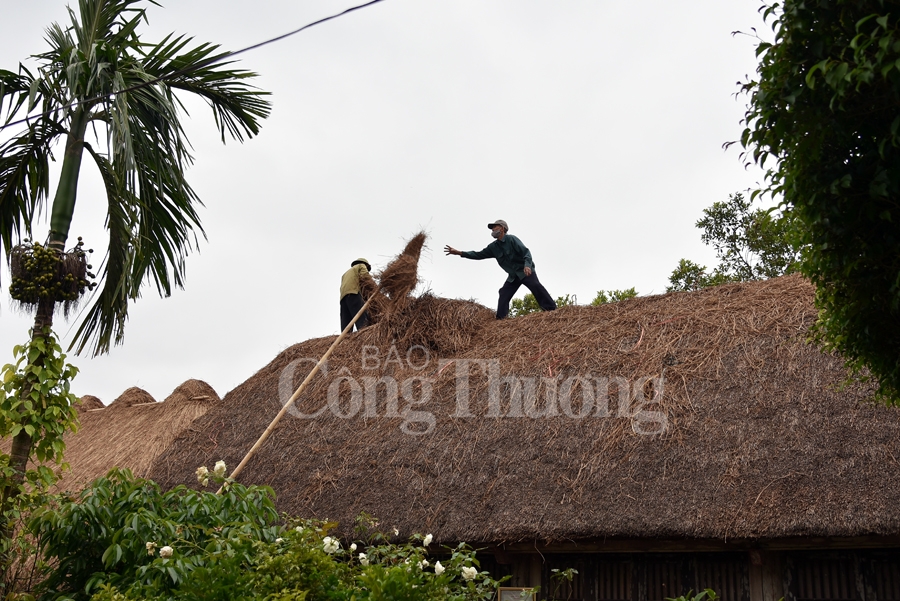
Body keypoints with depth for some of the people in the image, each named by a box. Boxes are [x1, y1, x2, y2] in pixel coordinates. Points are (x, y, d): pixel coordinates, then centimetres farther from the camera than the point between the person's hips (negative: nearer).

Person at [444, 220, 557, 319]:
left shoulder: (512, 239, -12)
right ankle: (500, 319, -6)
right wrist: (459, 253, 3)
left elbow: (526, 252, -20)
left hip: (525, 271, -7)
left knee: (535, 286, -25)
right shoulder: (493, 247, 8)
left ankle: (552, 310, -30)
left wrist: (527, 265, -40)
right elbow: (479, 255, 9)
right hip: (513, 276, 7)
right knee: (504, 294, -3)